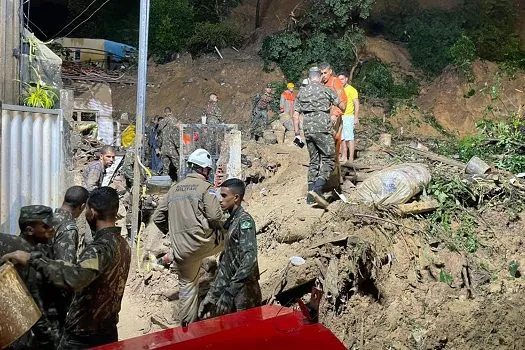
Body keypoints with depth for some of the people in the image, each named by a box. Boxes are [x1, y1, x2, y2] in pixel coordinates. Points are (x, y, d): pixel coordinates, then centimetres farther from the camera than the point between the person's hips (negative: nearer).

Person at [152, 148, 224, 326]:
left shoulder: (174, 188, 13)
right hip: (203, 242, -6)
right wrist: (216, 225, 7)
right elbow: (215, 216, -16)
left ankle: (187, 324, 25)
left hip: (182, 249, 6)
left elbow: (157, 217, 14)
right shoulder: (206, 187, -5)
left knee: (187, 286, 19)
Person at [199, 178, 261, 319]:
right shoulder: (230, 221, 12)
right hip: (231, 285, 8)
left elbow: (249, 259, -26)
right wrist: (214, 293, 14)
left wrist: (230, 291, -28)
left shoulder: (244, 221, -15)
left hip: (243, 290, -8)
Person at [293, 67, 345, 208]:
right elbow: (342, 106, 8)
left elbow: (295, 114, 9)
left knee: (314, 161, 14)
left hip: (308, 130, 5)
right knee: (328, 159, 1)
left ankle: (311, 196, 14)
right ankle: (317, 188, -19)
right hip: (323, 129, -5)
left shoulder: (301, 92, 12)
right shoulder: (326, 90, 1)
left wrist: (297, 134, 13)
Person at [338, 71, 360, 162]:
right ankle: (344, 157, 13)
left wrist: (356, 117, -15)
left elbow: (356, 104, -8)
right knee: (342, 138, 8)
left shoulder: (351, 90, -5)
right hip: (340, 117, 7)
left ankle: (351, 159, -4)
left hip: (348, 117, -7)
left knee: (349, 138, -7)